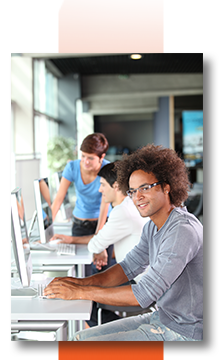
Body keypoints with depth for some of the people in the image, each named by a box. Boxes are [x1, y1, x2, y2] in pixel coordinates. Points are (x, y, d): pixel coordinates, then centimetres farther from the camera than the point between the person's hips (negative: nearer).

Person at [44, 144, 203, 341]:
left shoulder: (183, 230, -25)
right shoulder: (153, 227, 6)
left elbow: (145, 294, -28)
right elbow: (128, 268, 12)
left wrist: (80, 292, -23)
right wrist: (80, 282, -5)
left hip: (182, 333, -9)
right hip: (161, 318, 9)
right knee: (81, 337, 7)